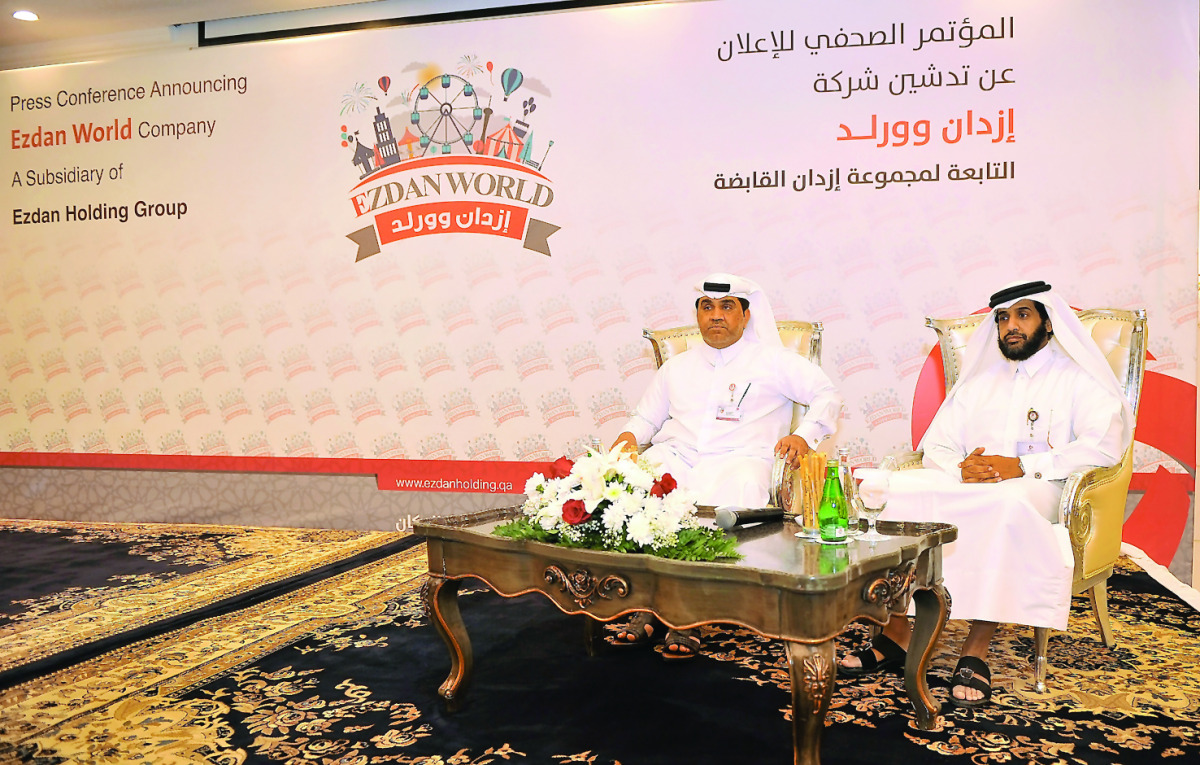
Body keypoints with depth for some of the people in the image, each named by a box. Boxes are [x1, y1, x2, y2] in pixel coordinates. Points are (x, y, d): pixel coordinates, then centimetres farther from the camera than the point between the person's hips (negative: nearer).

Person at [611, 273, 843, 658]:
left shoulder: (771, 361, 17)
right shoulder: (677, 366, 28)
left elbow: (828, 395, 16)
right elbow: (647, 416, 31)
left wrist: (804, 435, -1)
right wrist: (630, 435, 8)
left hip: (737, 457, -2)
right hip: (675, 455, 3)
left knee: (740, 488, -40)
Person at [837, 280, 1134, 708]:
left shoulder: (1077, 380, 12)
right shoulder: (978, 381, 27)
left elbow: (1105, 444, -6)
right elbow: (935, 446, 18)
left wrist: (1024, 466, -16)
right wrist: (959, 468, -7)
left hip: (1037, 491, -4)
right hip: (965, 487, 4)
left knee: (1007, 501, -41)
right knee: (900, 488, -25)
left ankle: (975, 653, -35)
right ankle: (896, 634, -25)